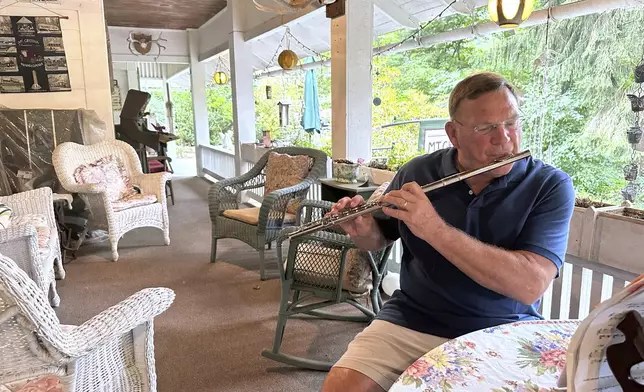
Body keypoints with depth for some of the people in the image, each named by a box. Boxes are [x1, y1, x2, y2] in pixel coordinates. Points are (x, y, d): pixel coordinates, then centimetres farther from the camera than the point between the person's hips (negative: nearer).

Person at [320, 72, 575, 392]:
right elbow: (378, 239, 13)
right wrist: (362, 229, -11)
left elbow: (530, 285, -22)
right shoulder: (417, 172, -1)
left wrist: (434, 229, -29)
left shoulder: (551, 186, -9)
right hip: (410, 322, 1)